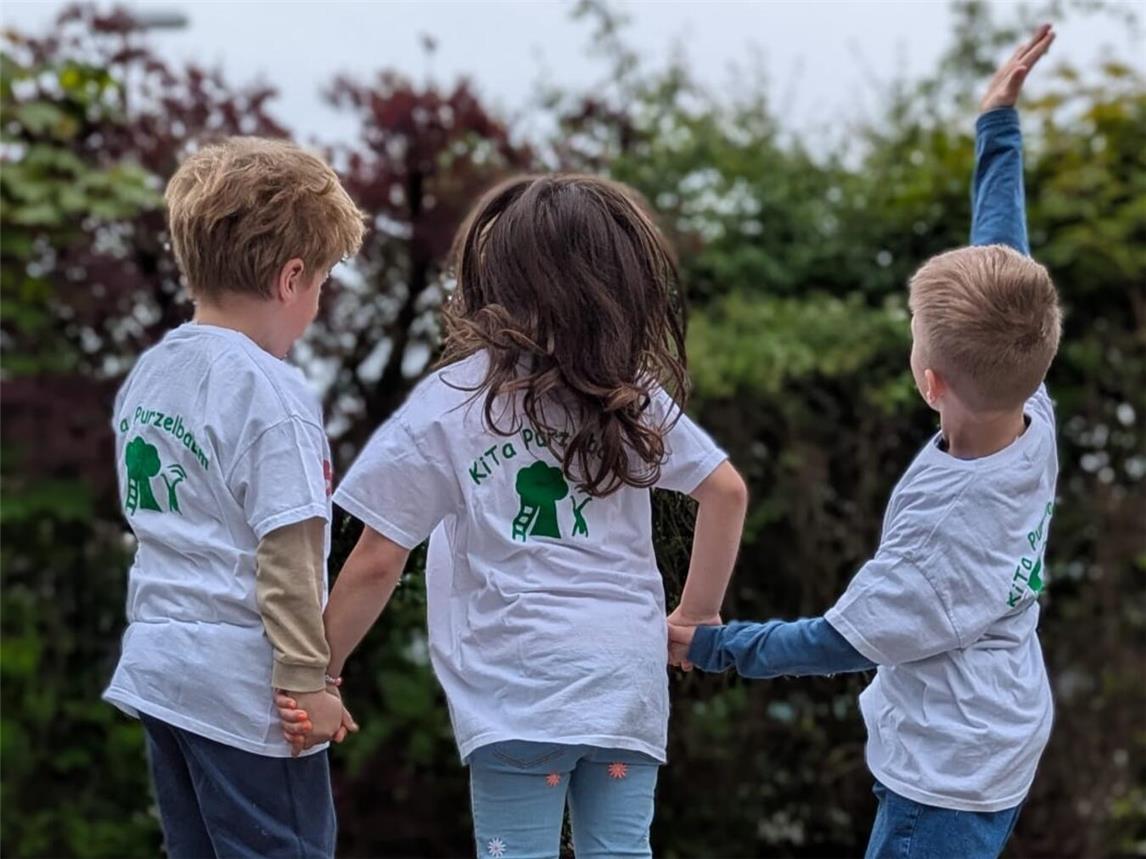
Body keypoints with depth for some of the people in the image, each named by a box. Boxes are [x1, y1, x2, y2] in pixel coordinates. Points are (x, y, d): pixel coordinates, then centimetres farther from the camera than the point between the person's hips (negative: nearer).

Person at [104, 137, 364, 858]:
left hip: (157, 665, 8)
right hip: (243, 685, -8)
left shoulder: (147, 374, 10)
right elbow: (287, 551, -19)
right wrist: (308, 680, -13)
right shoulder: (271, 391, -16)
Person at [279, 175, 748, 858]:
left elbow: (377, 564, -5)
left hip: (518, 688, -3)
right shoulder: (633, 395, 7)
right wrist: (697, 616, 18)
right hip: (629, 679, 4)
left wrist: (320, 673, 5)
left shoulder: (448, 403, -5)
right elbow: (728, 492, 10)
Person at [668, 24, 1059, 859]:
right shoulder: (1034, 417, -14)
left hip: (948, 777, -9)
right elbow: (1003, 264, 0)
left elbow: (842, 642, -19)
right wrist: (999, 128, 7)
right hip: (1000, 745, 9)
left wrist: (712, 647, -7)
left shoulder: (946, 527, -32)